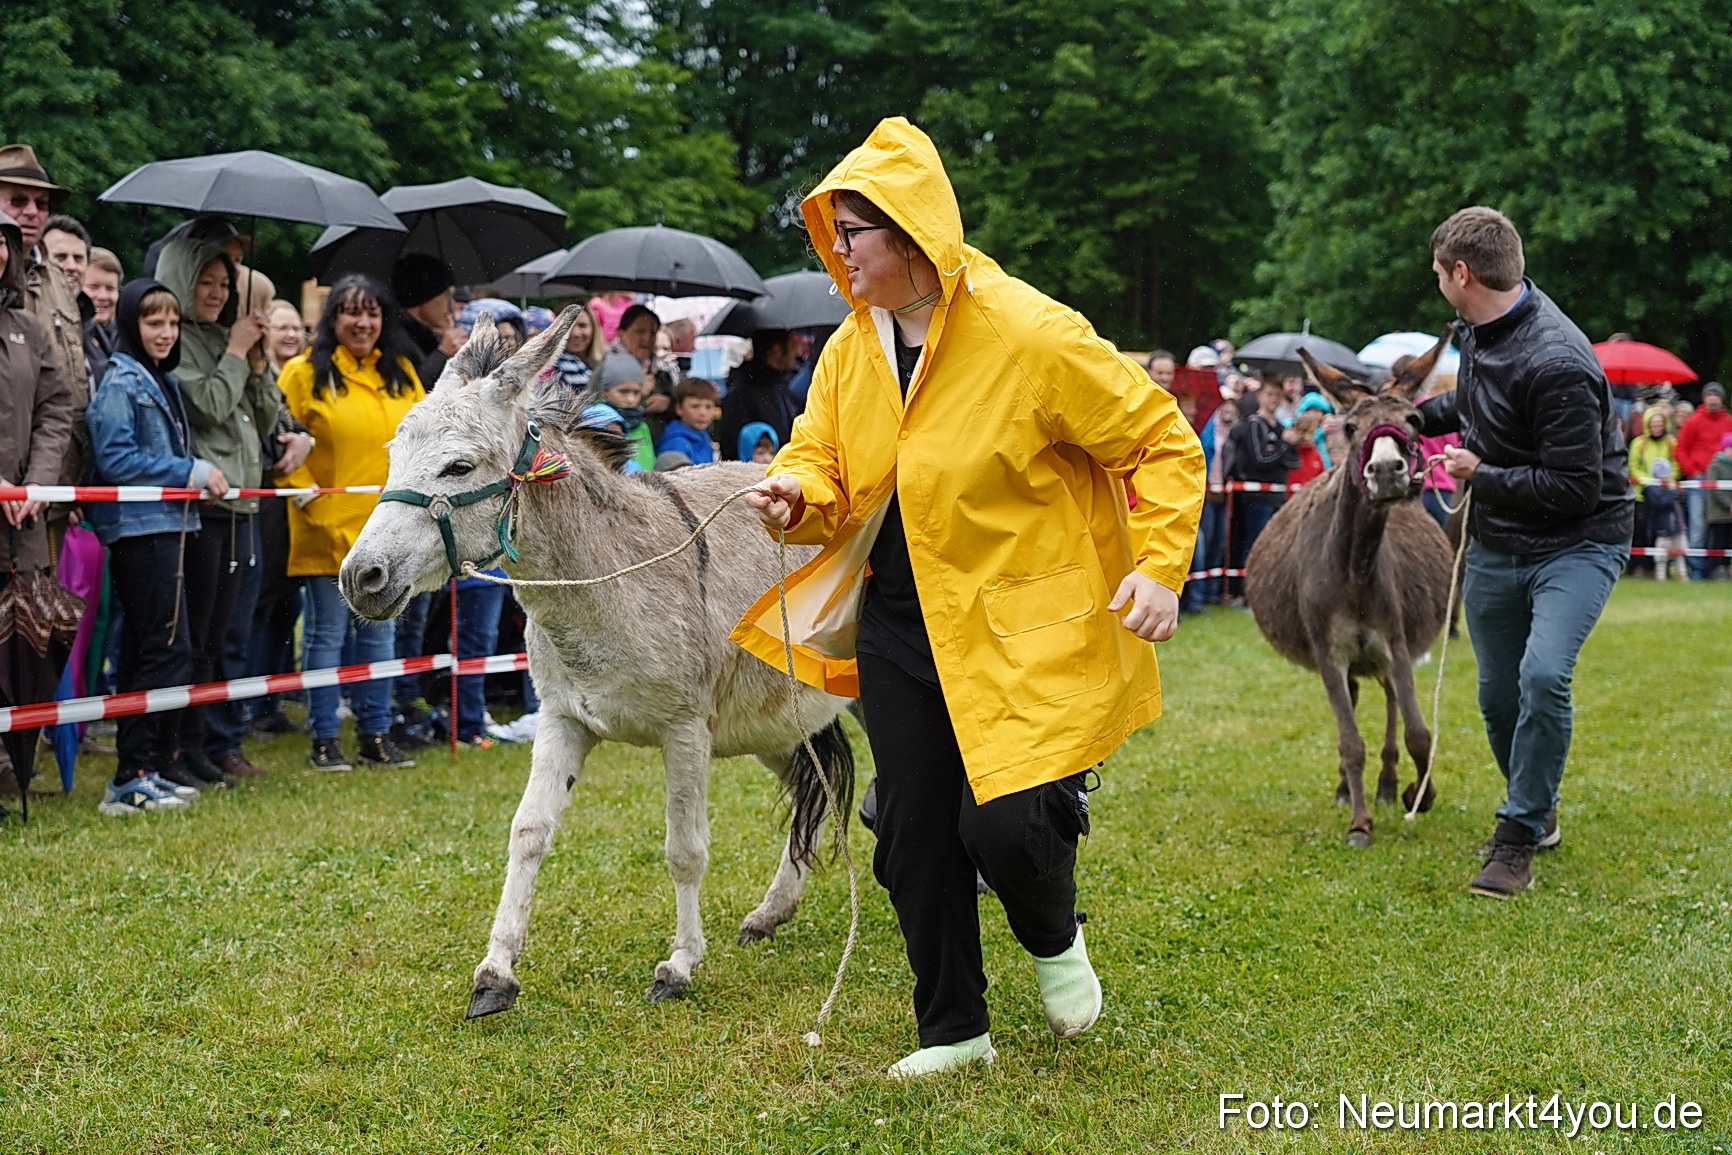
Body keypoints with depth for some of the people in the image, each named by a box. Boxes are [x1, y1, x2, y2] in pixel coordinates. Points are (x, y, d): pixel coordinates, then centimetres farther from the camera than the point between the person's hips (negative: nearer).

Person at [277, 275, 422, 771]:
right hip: (329, 527, -4)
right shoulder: (305, 373, -4)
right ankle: (324, 741, 8)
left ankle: (376, 735, 18)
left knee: (379, 633, 10)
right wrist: (307, 494, -12)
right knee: (328, 634, 2)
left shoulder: (402, 373, 11)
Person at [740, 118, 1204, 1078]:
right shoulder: (851, 348, 3)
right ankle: (952, 1031, 28)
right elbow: (822, 457, 12)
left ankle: (1056, 938, 23)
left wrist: (1160, 566, -20)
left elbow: (1161, 440, -10)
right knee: (915, 836, 9)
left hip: (1023, 630, -6)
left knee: (1004, 824, -15)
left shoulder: (1030, 333, -16)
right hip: (900, 628, 6)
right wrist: (797, 494, -12)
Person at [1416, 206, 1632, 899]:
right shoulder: (1481, 331, 0)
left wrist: (1480, 476, -21)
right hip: (1496, 548, 8)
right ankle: (1538, 814, 36)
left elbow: (1575, 486, -29)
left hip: (1577, 544, -8)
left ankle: (1517, 839, -15)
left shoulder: (1556, 362, -28)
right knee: (1498, 696, 13)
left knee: (1543, 674, -28)